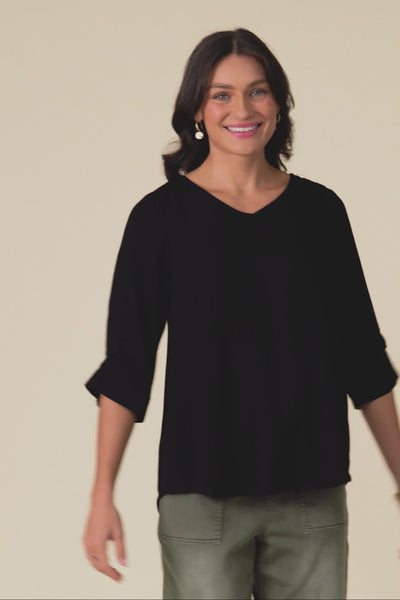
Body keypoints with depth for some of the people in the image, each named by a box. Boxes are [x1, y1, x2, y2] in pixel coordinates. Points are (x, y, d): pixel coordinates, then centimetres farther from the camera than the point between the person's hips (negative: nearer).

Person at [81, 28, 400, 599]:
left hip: (312, 493, 3)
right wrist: (103, 494, -9)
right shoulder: (161, 216, -2)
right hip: (202, 493, -2)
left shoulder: (319, 210, 5)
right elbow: (125, 364, -3)